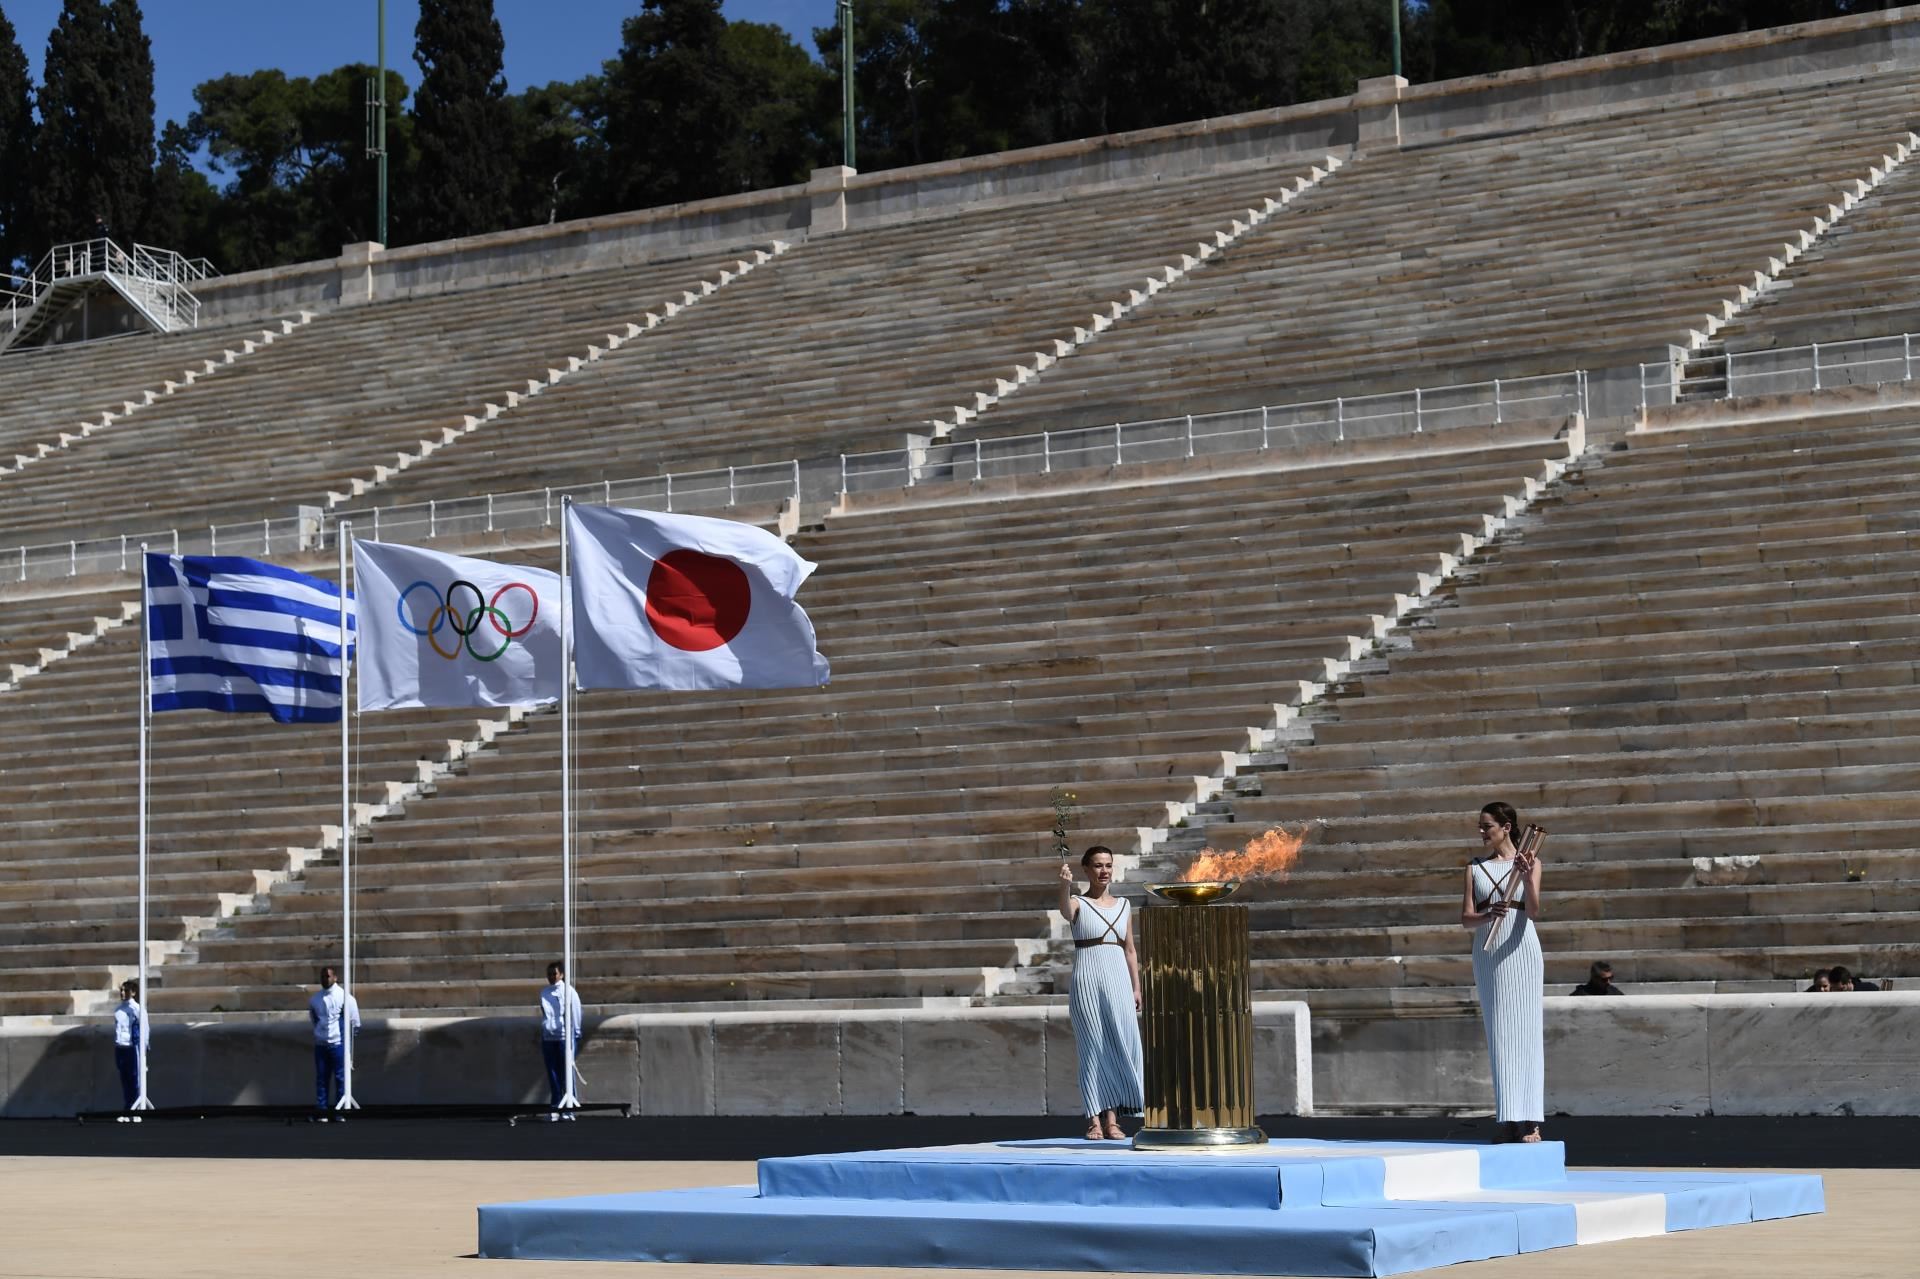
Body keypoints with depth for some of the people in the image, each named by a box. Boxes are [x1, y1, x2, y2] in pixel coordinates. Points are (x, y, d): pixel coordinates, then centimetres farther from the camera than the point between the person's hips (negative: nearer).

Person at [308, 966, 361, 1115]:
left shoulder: (344, 996, -4)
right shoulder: (315, 998, 9)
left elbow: (354, 1021, 2)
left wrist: (348, 1035, 2)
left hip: (338, 1043, -4)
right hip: (320, 1044, 4)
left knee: (340, 1077, -2)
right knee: (321, 1078, 5)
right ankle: (322, 1111, 8)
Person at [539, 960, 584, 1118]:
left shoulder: (569, 992, -1)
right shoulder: (544, 993, 11)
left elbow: (575, 1017, 1)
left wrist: (575, 1041, -2)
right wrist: (541, 1041, 17)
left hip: (564, 1038, -4)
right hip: (548, 1038, 4)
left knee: (566, 1076, -2)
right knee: (552, 1075, 5)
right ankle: (555, 1107, 10)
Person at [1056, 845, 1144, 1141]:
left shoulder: (1124, 905, 13)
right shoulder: (1079, 904, 1)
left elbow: (1130, 949, 15)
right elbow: (1065, 911, -24)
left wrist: (1136, 988, 9)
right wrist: (1065, 885, -44)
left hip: (1118, 980, 4)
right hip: (1087, 980, -3)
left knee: (1122, 1045, -4)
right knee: (1093, 1048, -3)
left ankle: (1111, 1117, 2)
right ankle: (1095, 1119, -1)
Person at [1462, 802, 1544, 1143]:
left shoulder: (1529, 863, 2)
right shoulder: (1476, 868, 10)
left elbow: (1533, 912, -10)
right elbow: (1466, 919, 2)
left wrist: (1528, 878, -27)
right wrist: (1489, 915, -20)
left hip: (1521, 951, -3)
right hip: (1487, 955, 3)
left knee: (1525, 1030, -6)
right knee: (1498, 1034, 2)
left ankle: (1530, 1120, -8)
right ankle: (1508, 1118, 4)